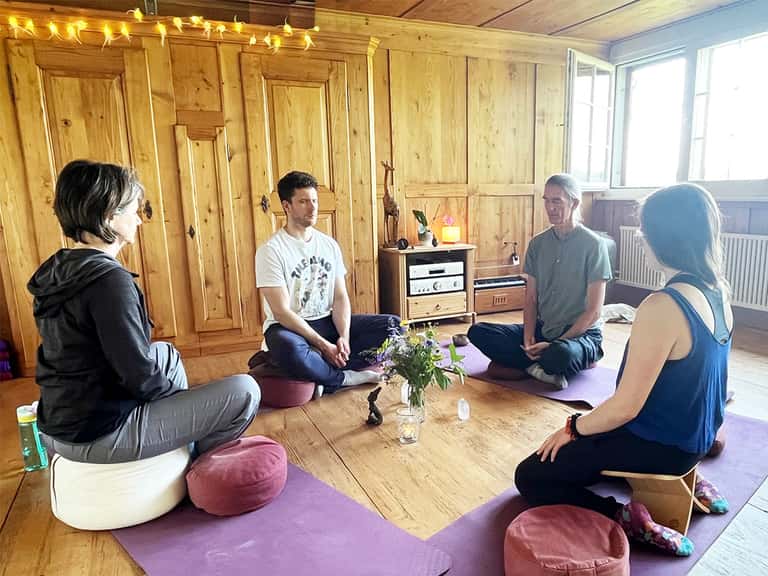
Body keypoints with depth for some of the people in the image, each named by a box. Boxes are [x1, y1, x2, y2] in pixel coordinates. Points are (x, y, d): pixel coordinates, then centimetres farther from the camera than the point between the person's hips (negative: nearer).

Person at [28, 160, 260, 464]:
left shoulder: (56, 271, 4)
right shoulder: (109, 280, -24)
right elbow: (140, 378, -23)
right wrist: (180, 393, -2)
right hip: (98, 435, -9)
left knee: (166, 354, 29)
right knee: (244, 392, -11)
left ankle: (188, 442, 32)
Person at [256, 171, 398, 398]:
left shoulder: (329, 245, 6)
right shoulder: (271, 250, -12)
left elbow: (340, 297, 3)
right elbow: (282, 312, -17)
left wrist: (344, 337, -16)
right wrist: (324, 345, -22)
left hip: (327, 322, 6)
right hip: (289, 327, -5)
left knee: (393, 325, -11)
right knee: (289, 348, -43)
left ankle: (320, 369, -19)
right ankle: (347, 377, -15)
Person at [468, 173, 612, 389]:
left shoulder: (593, 244, -9)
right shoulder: (538, 243, 6)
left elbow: (594, 311, -12)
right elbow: (531, 298, 7)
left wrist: (554, 344, -19)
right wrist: (528, 338, -10)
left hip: (581, 334, -5)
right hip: (542, 330, 5)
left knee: (560, 354, -41)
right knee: (478, 332, -14)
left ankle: (532, 366, -8)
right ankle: (545, 368, -15)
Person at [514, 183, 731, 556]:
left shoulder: (662, 308, -30)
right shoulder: (718, 291, -2)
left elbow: (625, 408, -26)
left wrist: (573, 429, -8)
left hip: (659, 445, -8)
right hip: (694, 438, 8)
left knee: (530, 477, 1)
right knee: (591, 428, 34)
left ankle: (627, 519, -8)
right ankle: (686, 480, 22)